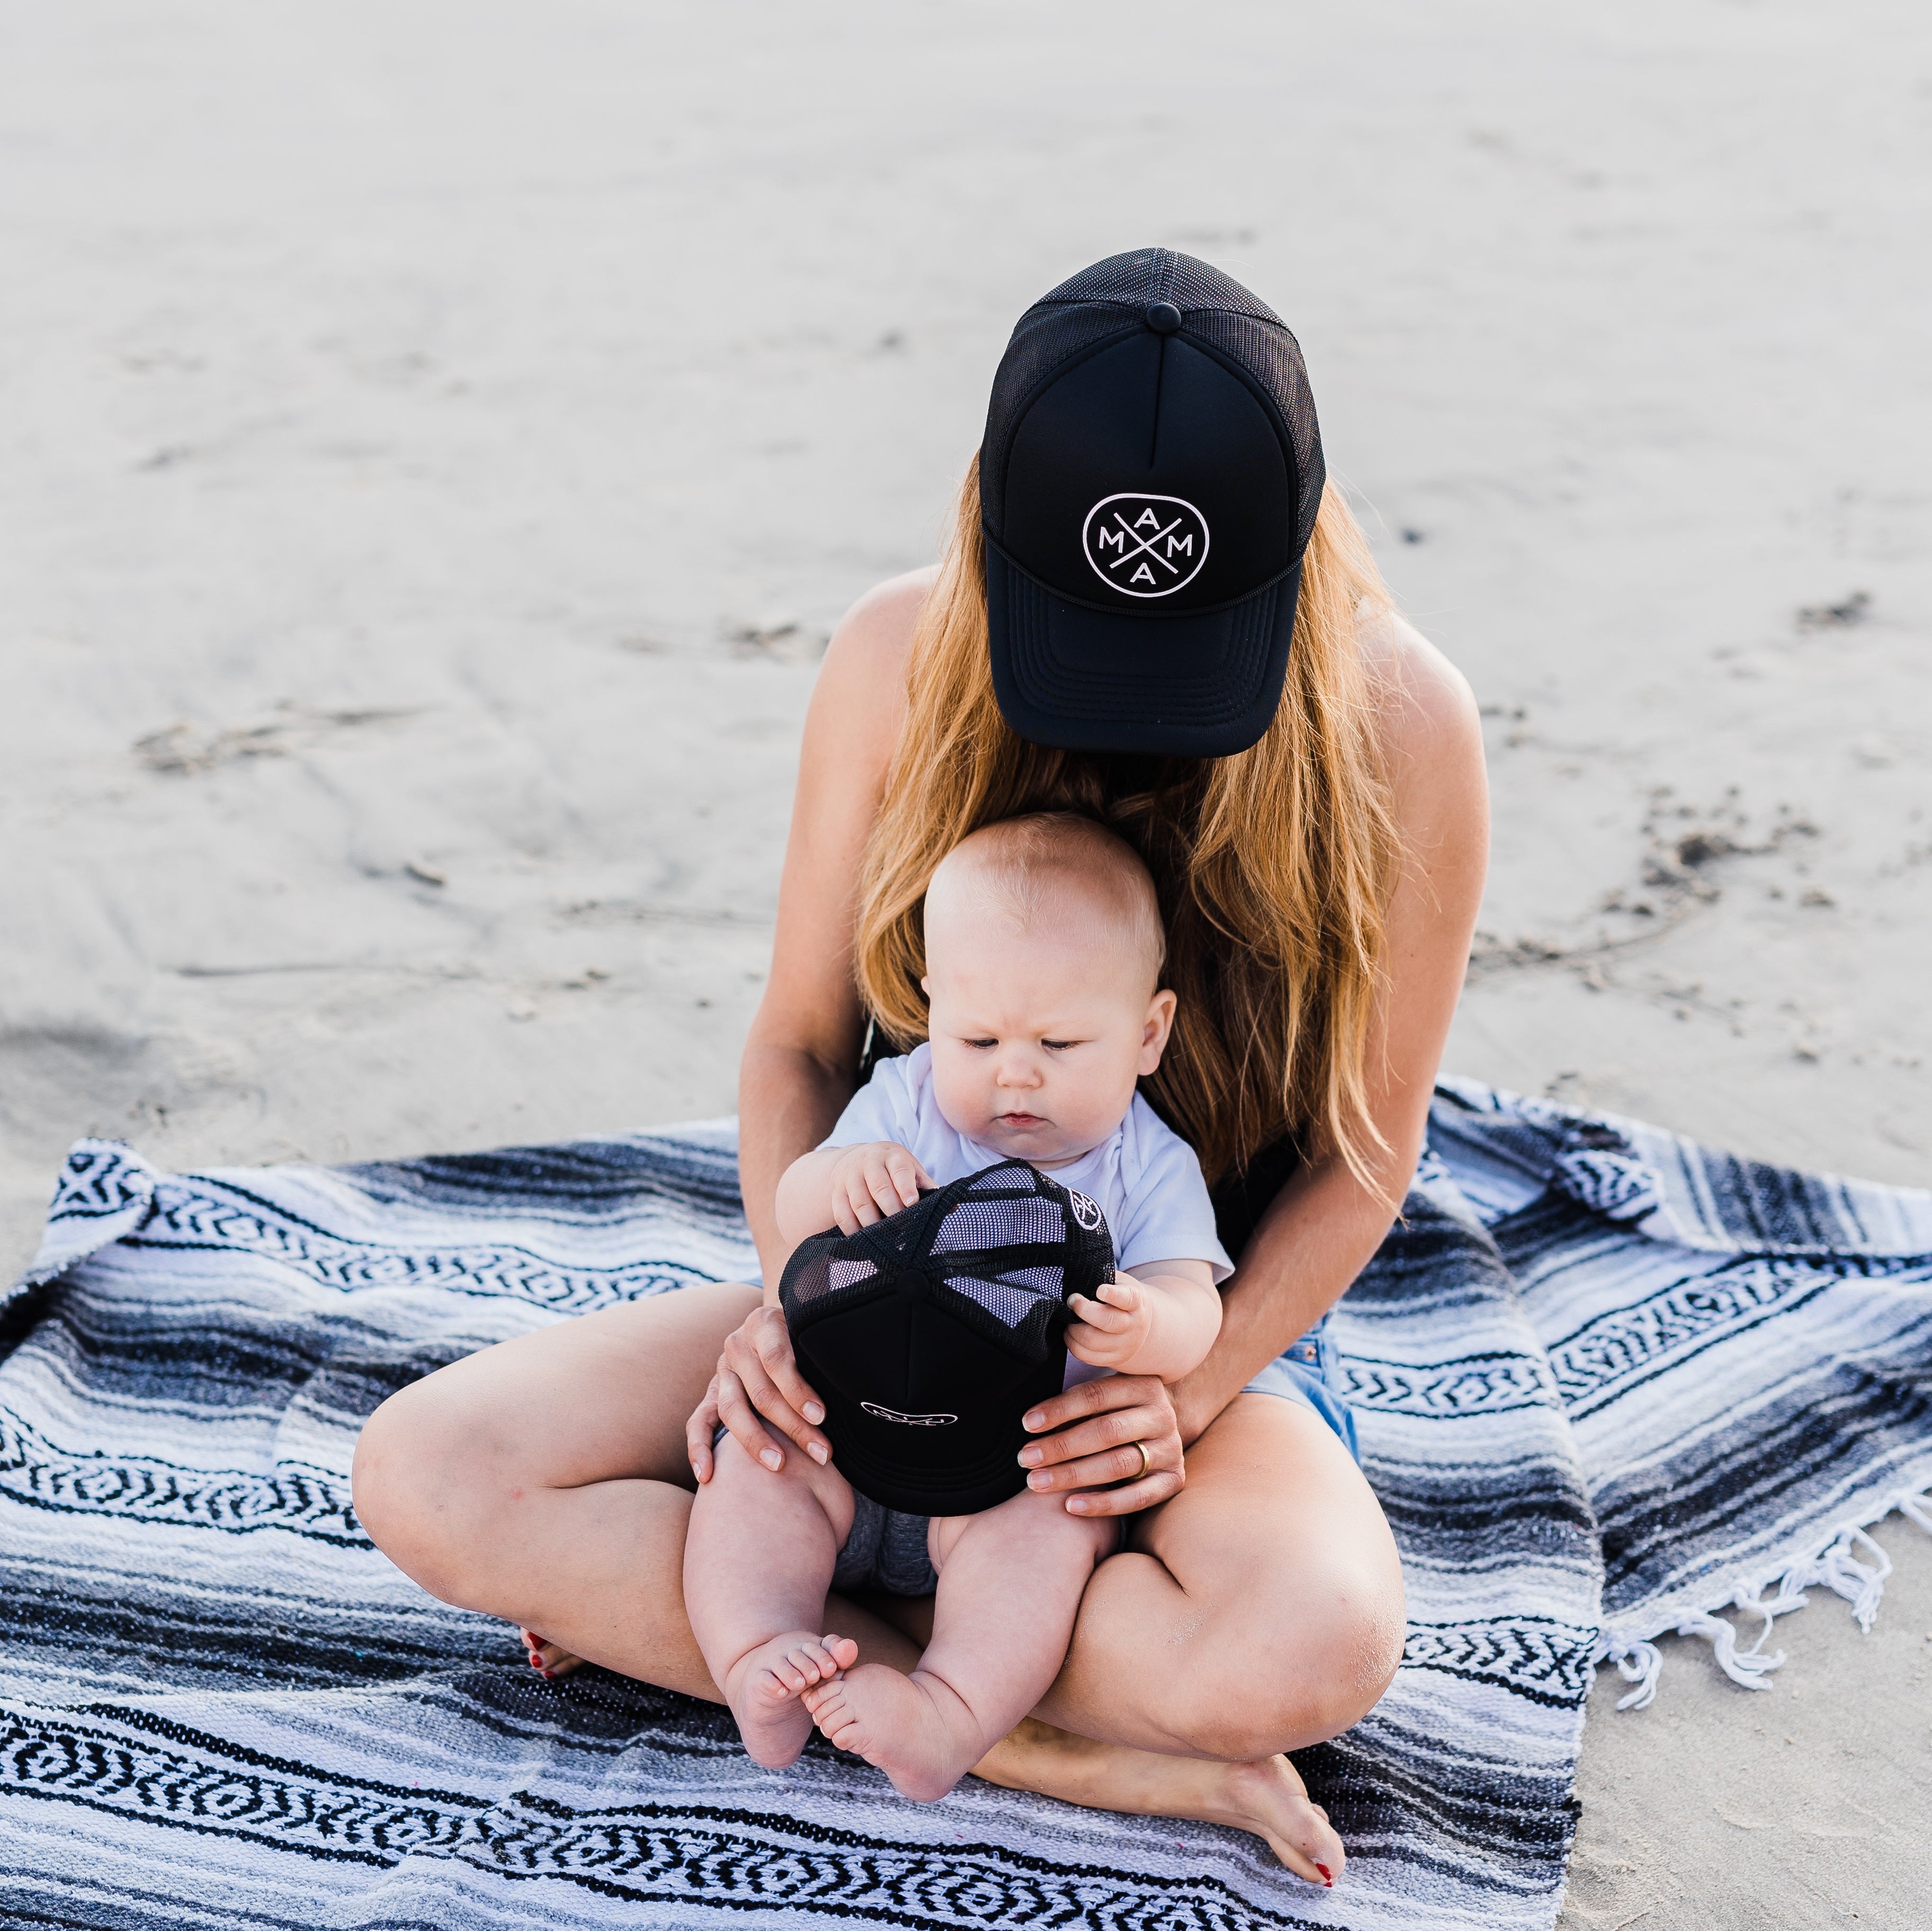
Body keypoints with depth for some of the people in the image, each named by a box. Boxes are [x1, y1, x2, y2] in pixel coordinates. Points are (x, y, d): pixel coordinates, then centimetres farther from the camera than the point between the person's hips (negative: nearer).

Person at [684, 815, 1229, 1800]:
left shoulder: (1150, 1170, -2)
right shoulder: (905, 1105, 4)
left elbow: (1193, 1308, -14)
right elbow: (793, 1218, -2)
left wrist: (1145, 1327, -40)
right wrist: (835, 1180, -27)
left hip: (1030, 1464, -2)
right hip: (855, 1431, 3)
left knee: (1045, 1524, -32)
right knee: (754, 1463, -21)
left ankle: (951, 1715, -43)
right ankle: (756, 1656, -30)